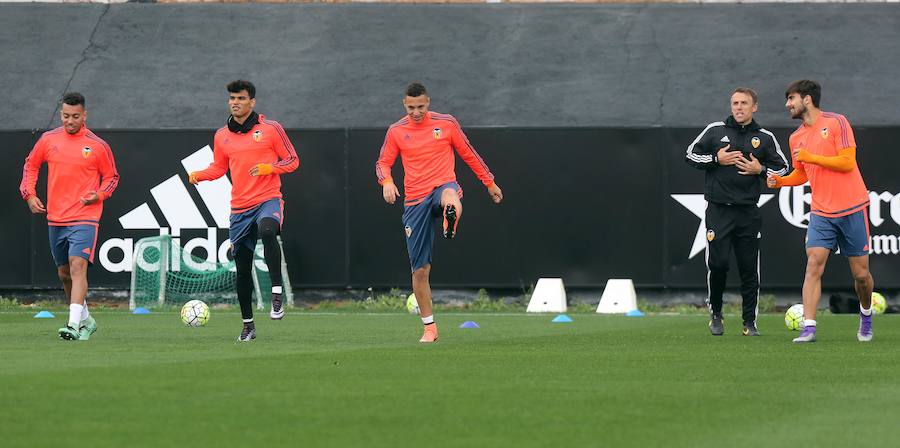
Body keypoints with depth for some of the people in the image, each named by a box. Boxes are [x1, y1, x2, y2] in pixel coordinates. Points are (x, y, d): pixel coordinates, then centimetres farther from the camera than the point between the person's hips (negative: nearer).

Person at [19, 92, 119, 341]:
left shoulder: (98, 146, -3)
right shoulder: (48, 140, 5)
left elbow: (112, 177, 8)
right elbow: (31, 165, 19)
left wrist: (99, 195, -10)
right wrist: (29, 194, 6)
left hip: (84, 219, -5)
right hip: (55, 218, 5)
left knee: (77, 266, -21)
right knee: (64, 273, 14)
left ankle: (74, 324, -29)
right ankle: (86, 320, 32)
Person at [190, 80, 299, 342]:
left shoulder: (270, 129, -1)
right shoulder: (222, 136, 10)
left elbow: (292, 160, 2)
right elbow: (219, 168, 22)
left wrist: (269, 168, -16)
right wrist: (198, 175, 2)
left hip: (268, 200, -4)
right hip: (239, 208, 4)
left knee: (267, 231, -39)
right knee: (242, 269, 7)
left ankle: (277, 293, -36)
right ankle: (248, 325, 20)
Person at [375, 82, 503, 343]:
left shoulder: (446, 123, 5)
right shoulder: (396, 131, 7)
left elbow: (468, 154, 15)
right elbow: (383, 163, 11)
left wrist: (490, 182, 19)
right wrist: (386, 182, -11)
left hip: (443, 186, -1)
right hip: (415, 201, 1)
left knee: (449, 197, -44)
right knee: (420, 269, 1)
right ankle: (429, 327, 11)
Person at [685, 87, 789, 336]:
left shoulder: (764, 138, 7)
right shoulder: (715, 131, 6)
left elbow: (783, 168, 13)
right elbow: (690, 155, 9)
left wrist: (761, 170, -5)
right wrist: (716, 160, -6)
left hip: (748, 212, 1)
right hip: (718, 210, -1)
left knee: (749, 269, 1)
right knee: (717, 264, -8)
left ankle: (750, 322, 9)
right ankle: (715, 313, 13)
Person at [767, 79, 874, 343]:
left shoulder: (836, 123, -7)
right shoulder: (796, 138, 10)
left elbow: (847, 162, -15)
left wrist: (810, 157, -17)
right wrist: (780, 181, 3)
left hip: (852, 210, -4)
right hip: (821, 213, 4)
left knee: (861, 274, 3)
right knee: (814, 263, -15)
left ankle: (866, 314, 32)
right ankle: (808, 328, -19)